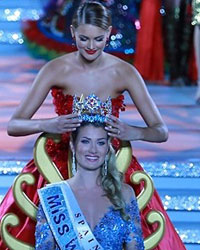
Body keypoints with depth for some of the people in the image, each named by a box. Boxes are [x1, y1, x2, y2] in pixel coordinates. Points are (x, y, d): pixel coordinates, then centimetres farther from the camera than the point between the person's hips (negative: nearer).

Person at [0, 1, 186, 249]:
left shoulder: (124, 72, -8)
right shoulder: (56, 70, -10)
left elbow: (161, 131, -6)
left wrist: (132, 132, -28)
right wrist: (49, 125, -32)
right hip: (61, 162, 0)